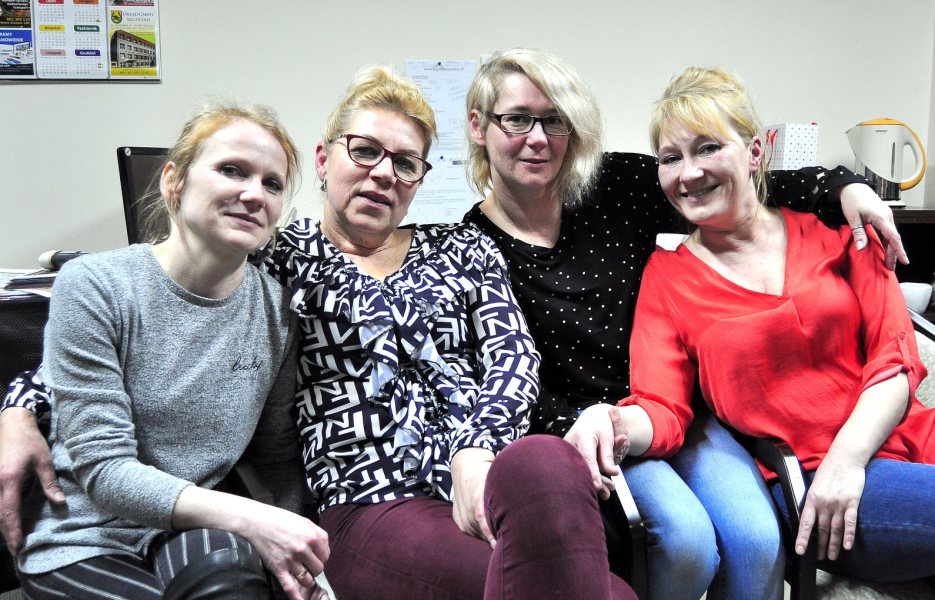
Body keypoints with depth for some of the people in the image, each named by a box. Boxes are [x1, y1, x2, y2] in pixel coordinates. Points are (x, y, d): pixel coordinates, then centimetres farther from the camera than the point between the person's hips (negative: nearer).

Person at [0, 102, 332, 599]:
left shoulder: (276, 309, -1)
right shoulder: (93, 287, -12)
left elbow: (280, 455, 7)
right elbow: (102, 467, -17)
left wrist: (297, 556, -13)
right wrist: (245, 517, -29)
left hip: (196, 535, 4)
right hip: (84, 541, -3)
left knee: (221, 558, -31)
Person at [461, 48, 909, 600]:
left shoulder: (616, 184, 2)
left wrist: (843, 187, -6)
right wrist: (568, 426, -24)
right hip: (590, 427, -3)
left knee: (756, 538, -20)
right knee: (687, 538, -26)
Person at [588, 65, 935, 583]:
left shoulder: (832, 229, 10)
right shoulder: (667, 278, 6)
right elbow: (662, 411, -3)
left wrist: (847, 457, -12)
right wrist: (614, 425, -26)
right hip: (806, 484, -3)